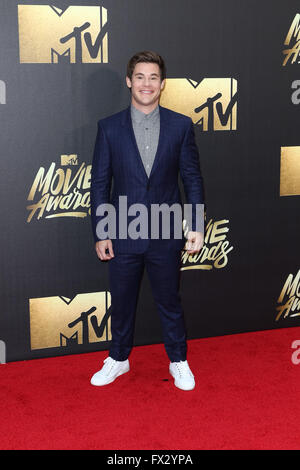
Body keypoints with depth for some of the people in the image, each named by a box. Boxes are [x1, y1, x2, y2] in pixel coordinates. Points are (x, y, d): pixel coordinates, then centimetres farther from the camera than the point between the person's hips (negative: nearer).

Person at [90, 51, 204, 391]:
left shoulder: (181, 126, 0)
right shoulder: (109, 127, -1)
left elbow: (192, 178, 3)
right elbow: (100, 183, 0)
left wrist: (196, 227, -3)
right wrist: (100, 233, -3)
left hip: (166, 235, 0)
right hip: (122, 235, 0)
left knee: (169, 301, 13)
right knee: (121, 301, 14)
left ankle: (178, 361, 32)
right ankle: (118, 359, 35)